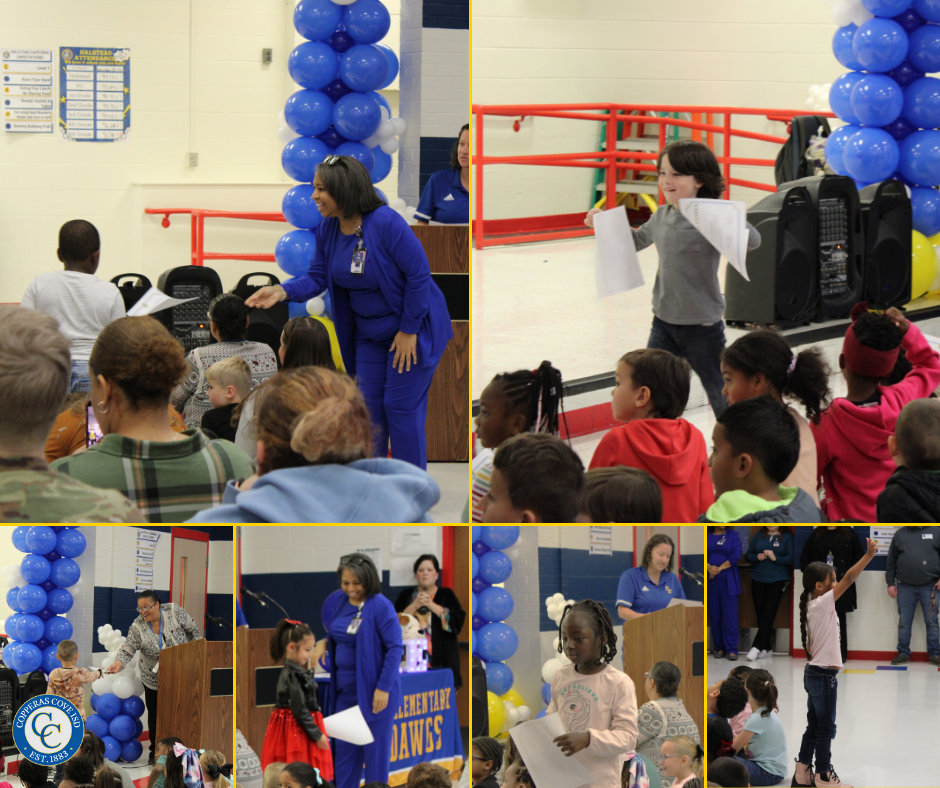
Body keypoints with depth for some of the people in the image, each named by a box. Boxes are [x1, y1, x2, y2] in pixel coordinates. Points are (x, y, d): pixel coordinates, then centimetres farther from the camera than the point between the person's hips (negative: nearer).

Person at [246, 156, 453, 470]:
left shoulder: (386, 223, -26)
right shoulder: (327, 229, -3)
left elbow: (419, 274, -22)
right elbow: (317, 277, 0)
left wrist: (409, 330, -18)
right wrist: (283, 291, -19)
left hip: (412, 328, -7)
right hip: (369, 334, 7)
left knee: (401, 407, -6)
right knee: (368, 406, 9)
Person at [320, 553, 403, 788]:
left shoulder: (380, 606, -14)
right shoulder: (335, 601, 5)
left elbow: (395, 648, -15)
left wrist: (383, 687, -18)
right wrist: (325, 643, 3)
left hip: (374, 691, -6)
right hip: (345, 688, 7)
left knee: (375, 751, 2)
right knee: (344, 749, 9)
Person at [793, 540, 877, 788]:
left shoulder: (812, 607, 9)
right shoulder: (822, 605, -17)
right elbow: (848, 580, -24)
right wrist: (868, 555, -24)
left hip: (814, 672, 9)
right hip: (823, 676, -9)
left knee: (814, 726, 15)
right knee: (826, 727, 0)